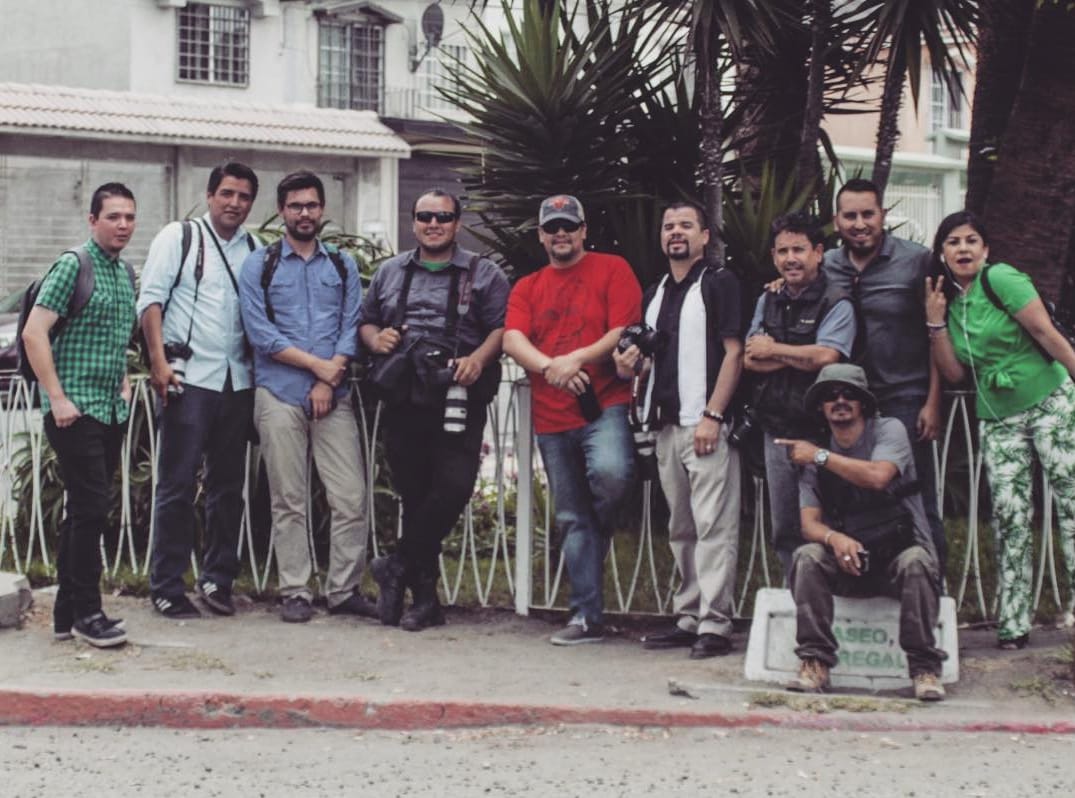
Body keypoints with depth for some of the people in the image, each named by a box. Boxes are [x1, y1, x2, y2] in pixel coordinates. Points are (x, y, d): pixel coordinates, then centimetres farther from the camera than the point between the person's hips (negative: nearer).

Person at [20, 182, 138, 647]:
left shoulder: (125, 273, 14)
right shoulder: (73, 265, -10)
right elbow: (33, 333, -16)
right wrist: (58, 398, -18)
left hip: (112, 412, 8)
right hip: (76, 411, -8)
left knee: (84, 511, 11)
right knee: (92, 507, -9)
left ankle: (67, 612, 18)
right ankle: (86, 614, -1)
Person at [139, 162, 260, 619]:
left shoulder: (254, 250, 12)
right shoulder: (179, 237, 2)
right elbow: (151, 299, -3)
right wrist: (158, 361, -13)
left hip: (237, 382, 5)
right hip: (188, 377, -4)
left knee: (228, 485, 10)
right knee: (178, 486, -3)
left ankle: (217, 579, 21)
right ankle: (166, 587, 3)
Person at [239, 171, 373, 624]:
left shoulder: (342, 265, 14)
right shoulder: (258, 266, 6)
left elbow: (351, 328, 5)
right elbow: (259, 333, -3)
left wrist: (328, 381, -8)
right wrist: (317, 364, -7)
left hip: (333, 397, 2)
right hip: (279, 396, -2)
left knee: (351, 498, -3)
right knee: (288, 501, 1)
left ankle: (344, 590, 7)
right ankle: (295, 592, 8)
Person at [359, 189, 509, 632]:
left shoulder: (483, 274, 7)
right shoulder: (391, 272, 20)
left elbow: (502, 327, -1)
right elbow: (365, 321, 23)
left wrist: (478, 359, -18)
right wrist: (375, 339, 1)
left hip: (457, 402, -3)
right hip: (402, 403, 3)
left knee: (453, 488, -16)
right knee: (414, 495, 4)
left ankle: (397, 566, 1)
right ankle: (424, 598, 10)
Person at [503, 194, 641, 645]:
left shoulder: (612, 270, 4)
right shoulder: (527, 288, 15)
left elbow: (625, 332, -7)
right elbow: (512, 340, -1)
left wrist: (578, 358, -19)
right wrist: (551, 366, -20)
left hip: (605, 405, -4)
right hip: (552, 420, 4)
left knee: (609, 471, -32)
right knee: (571, 519, 6)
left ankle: (601, 529, 2)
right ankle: (587, 617, 12)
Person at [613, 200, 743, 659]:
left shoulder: (718, 283, -1)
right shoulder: (654, 294, 20)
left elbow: (734, 352, -8)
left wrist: (713, 416, -16)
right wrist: (628, 366, 2)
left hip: (706, 424, -7)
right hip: (666, 425, 7)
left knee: (713, 526, -9)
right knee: (680, 529, 11)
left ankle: (714, 625, -9)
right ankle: (688, 618, 18)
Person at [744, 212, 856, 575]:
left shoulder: (836, 304, -8)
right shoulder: (768, 302, 12)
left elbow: (824, 356, -21)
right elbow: (750, 359, 3)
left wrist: (773, 350, -7)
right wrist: (799, 358, -12)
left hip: (819, 432, -6)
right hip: (776, 431, 6)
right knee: (784, 531, 13)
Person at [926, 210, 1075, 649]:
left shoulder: (1001, 279, -9)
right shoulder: (949, 299, 9)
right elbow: (955, 373, 6)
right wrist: (935, 323, -3)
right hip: (998, 420, 5)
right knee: (1009, 516, 0)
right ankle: (1013, 622, 1)